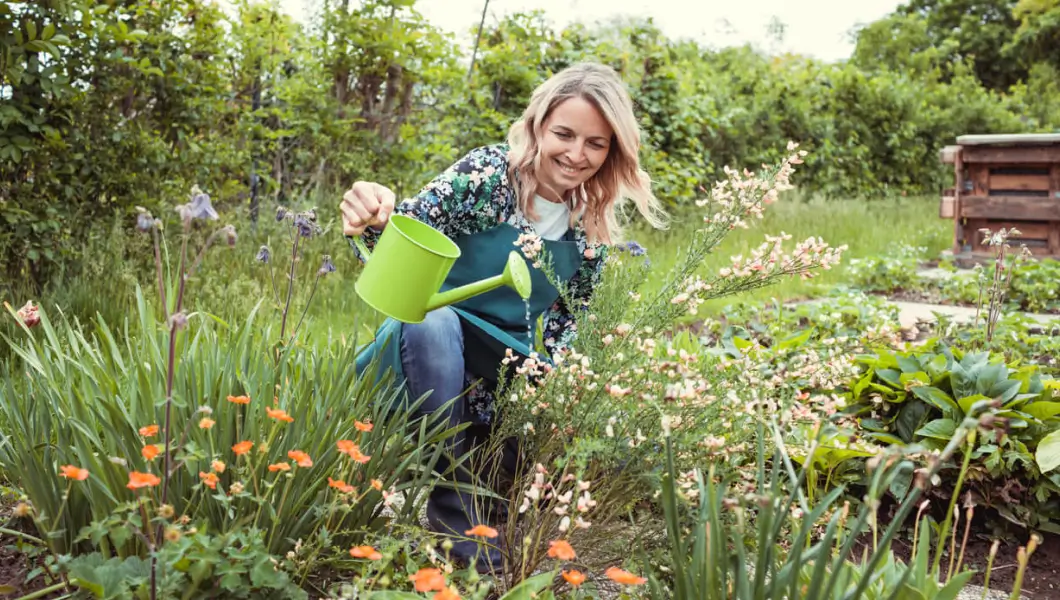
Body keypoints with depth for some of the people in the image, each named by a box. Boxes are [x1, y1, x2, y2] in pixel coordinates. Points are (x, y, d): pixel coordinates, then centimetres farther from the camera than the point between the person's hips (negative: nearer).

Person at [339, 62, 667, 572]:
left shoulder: (593, 226, -1)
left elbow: (569, 316, 9)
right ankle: (454, 514, -26)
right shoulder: (486, 173, -15)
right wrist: (372, 221, -43)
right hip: (432, 339, -3)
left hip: (509, 367, 4)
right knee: (433, 321, -38)